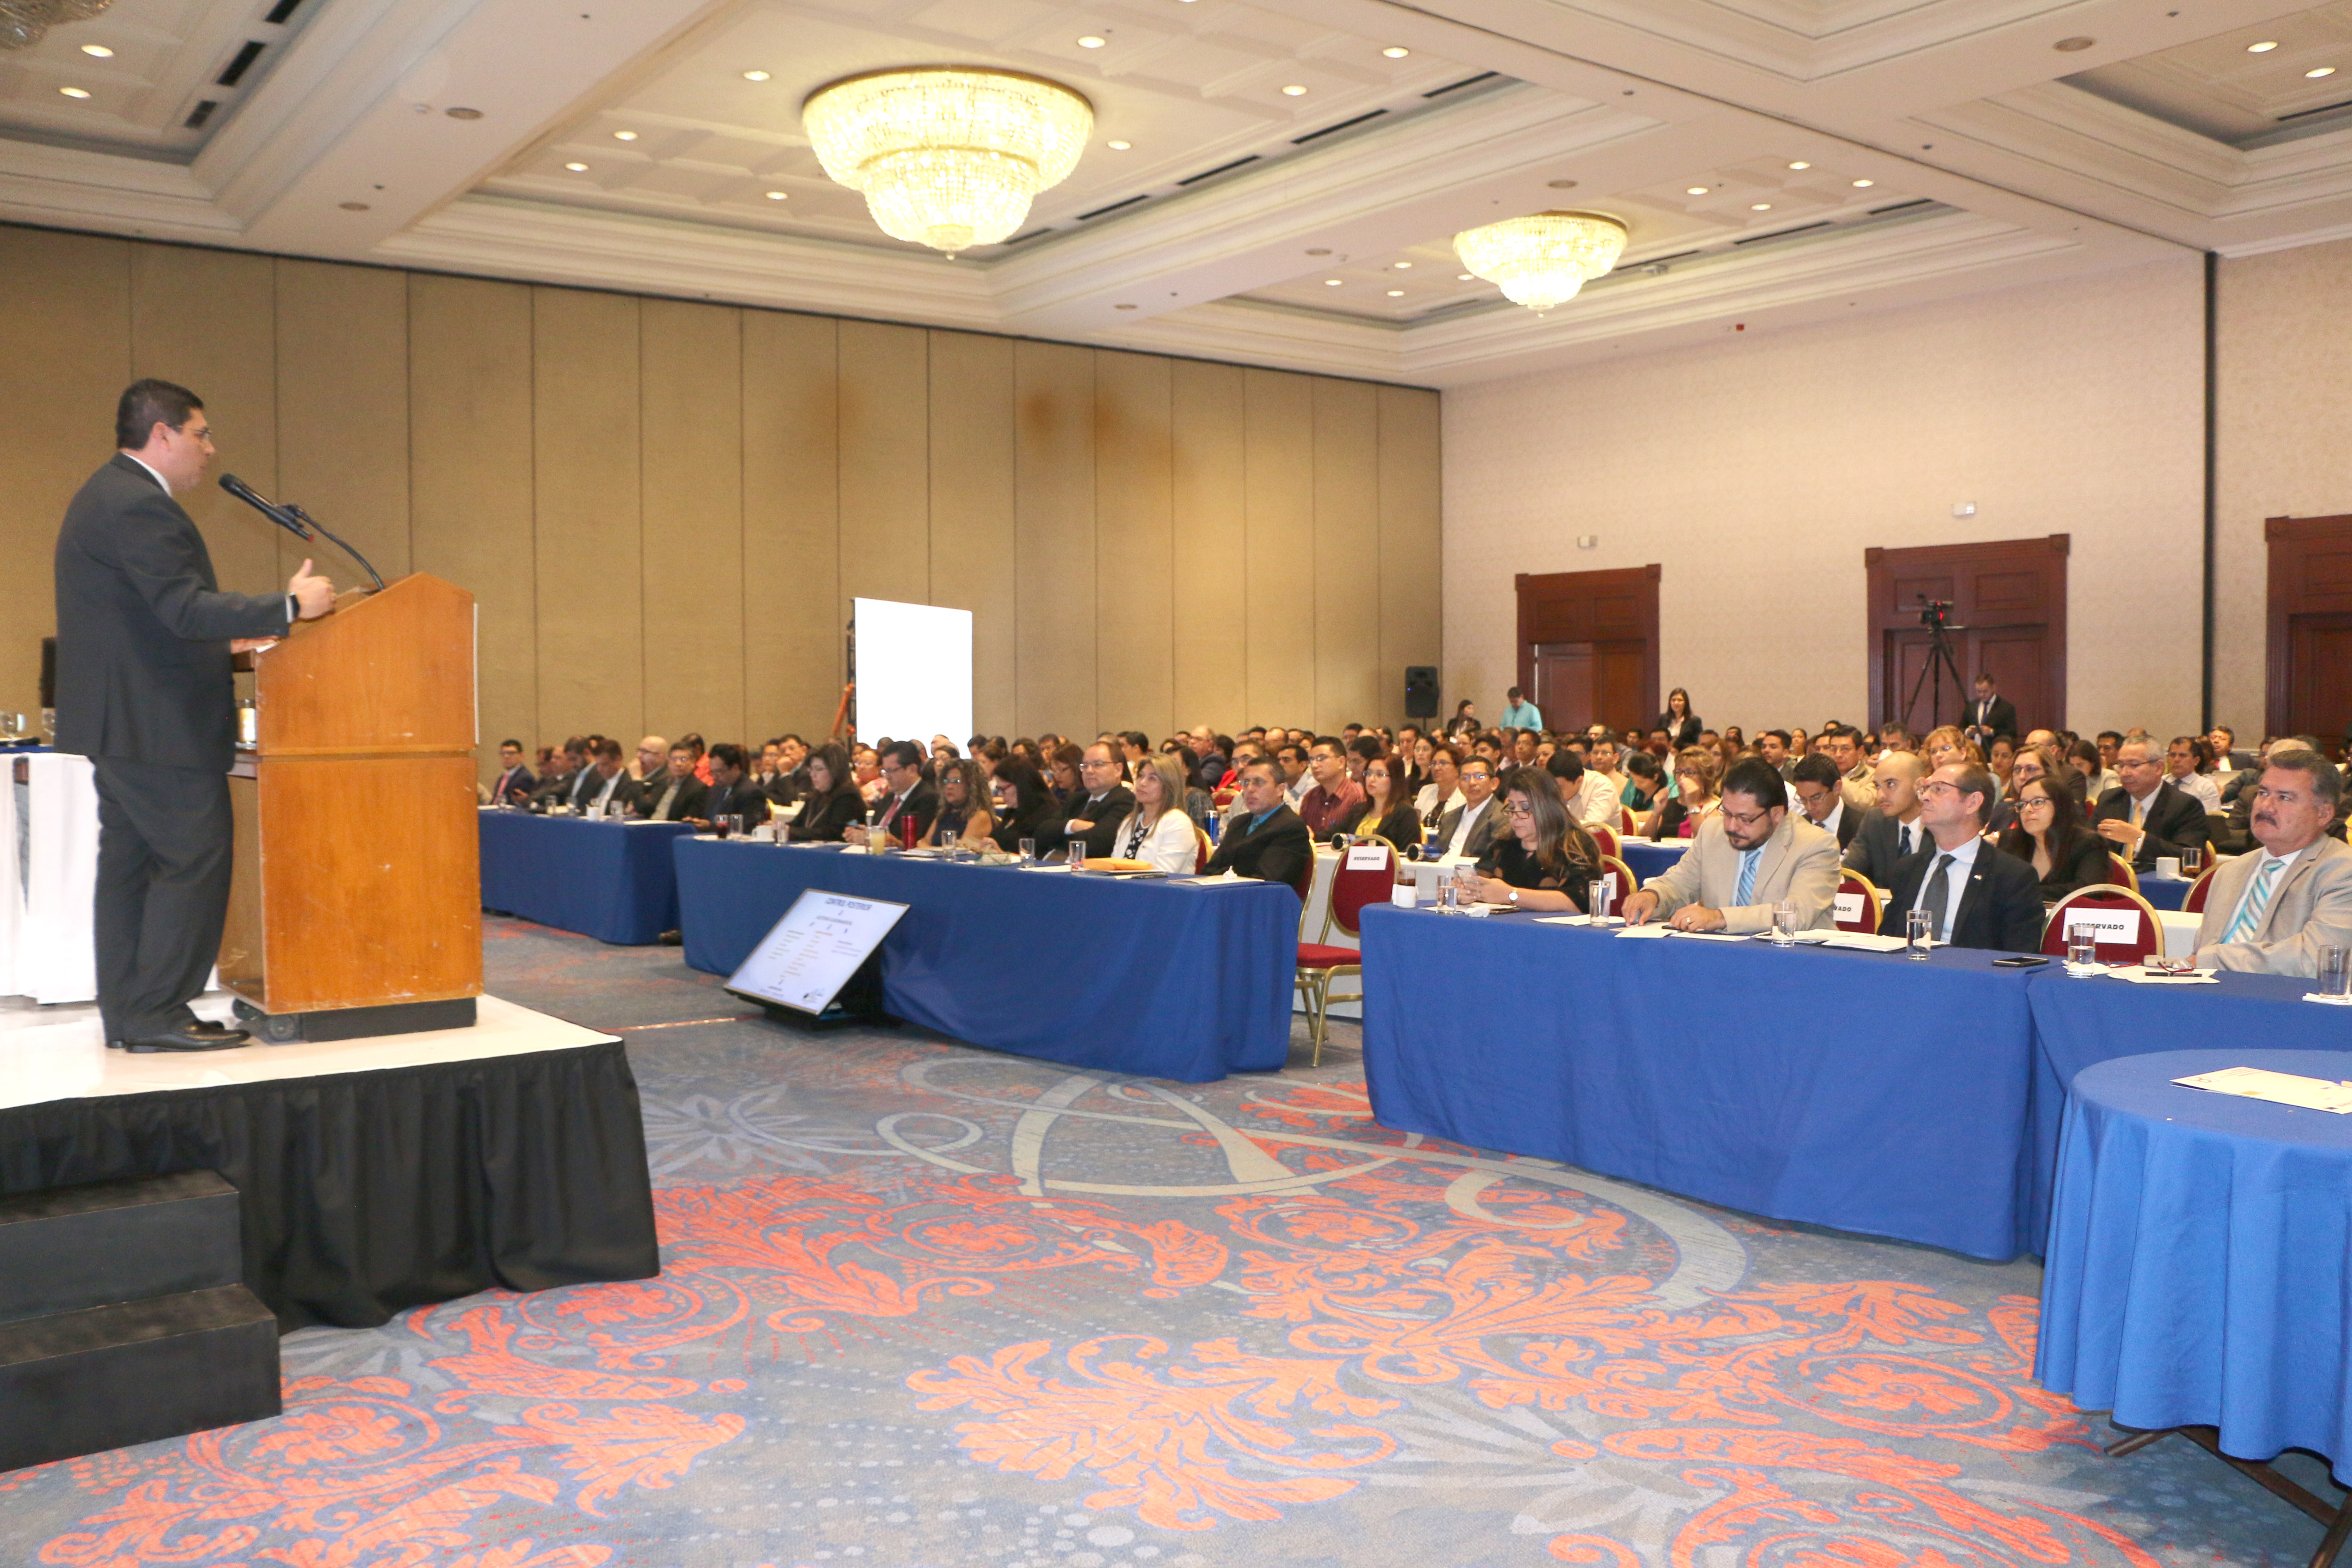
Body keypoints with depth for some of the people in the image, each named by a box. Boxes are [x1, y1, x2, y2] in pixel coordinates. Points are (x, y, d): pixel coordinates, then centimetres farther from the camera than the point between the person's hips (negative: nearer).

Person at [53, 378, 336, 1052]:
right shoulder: (139, 506, -17)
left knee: (129, 859, 12)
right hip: (155, 721, -11)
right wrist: (289, 606, -21)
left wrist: (224, 640, 20)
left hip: (119, 719, 11)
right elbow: (186, 607, -25)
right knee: (196, 856, -6)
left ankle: (128, 1013, 17)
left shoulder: (109, 496, 18)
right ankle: (157, 1015, -3)